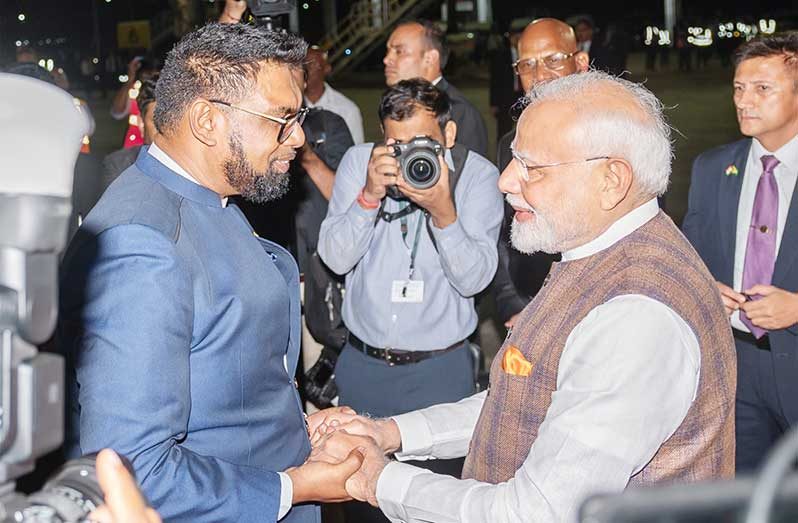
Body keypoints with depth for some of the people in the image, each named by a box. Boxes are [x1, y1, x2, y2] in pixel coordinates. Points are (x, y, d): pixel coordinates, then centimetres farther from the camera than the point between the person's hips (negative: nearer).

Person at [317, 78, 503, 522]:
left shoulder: (478, 176, -10)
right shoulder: (359, 162, -5)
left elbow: (474, 279, -15)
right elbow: (335, 258, -9)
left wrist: (443, 212, -31)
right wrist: (370, 196, -25)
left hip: (441, 370, -2)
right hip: (362, 364, 2)